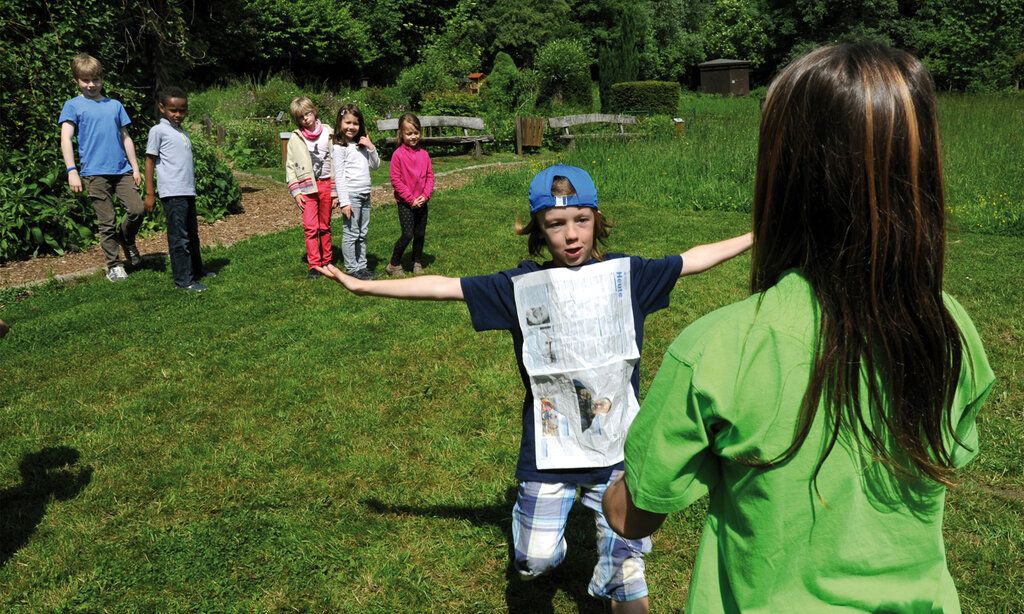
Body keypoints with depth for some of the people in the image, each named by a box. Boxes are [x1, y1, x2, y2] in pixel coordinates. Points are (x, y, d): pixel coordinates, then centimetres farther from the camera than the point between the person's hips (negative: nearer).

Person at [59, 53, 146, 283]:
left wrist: (135, 168, 12)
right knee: (107, 222, 0)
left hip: (122, 170, 3)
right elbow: (66, 139, -5)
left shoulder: (115, 105, 15)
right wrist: (72, 171, -16)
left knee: (138, 209, -10)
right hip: (94, 173, -3)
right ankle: (113, 265, 13)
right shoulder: (73, 106, 3)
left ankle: (127, 240, 21)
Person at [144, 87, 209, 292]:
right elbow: (150, 161, -4)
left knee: (192, 235, 17)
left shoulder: (183, 132, 17)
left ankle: (196, 271, 30)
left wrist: (191, 188, 18)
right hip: (173, 193, -8)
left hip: (188, 192, 8)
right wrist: (149, 194, -7)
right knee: (179, 238, -4)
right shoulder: (158, 131, -4)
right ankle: (183, 280, 0)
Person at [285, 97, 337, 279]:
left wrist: (336, 191, 0)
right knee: (310, 227, -5)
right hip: (307, 187, 0)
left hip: (326, 184, 1)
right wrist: (295, 192, -4)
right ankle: (314, 266, 0)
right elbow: (290, 166, 4)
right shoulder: (295, 138, 1)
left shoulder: (327, 133, 1)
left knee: (325, 226, 10)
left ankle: (327, 262, 20)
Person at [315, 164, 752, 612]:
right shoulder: (521, 287, -4)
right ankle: (549, 537, 45)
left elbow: (693, 259, 6)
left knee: (625, 570, 4)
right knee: (532, 563, 12)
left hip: (617, 450, 0)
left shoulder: (627, 274, -1)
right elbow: (443, 286, -3)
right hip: (548, 453, 0)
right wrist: (363, 286, -3)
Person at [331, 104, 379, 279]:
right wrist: (344, 201, -16)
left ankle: (361, 265, 20)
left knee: (362, 234, 12)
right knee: (351, 234, -1)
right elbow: (339, 176, -11)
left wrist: (371, 148, -1)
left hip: (365, 195, 7)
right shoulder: (339, 147, -7)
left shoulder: (361, 145, 13)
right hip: (351, 195, -7)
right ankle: (352, 269, 6)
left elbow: (376, 165, 16)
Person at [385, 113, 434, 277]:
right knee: (408, 235, -9)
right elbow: (395, 179, -11)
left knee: (420, 234, 10)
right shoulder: (398, 154, -10)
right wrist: (410, 198, -13)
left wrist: (425, 195, -7)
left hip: (421, 202, 5)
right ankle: (394, 265, 7)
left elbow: (430, 176, 7)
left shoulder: (424, 154, 3)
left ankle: (417, 263, 27)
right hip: (405, 202, -4)